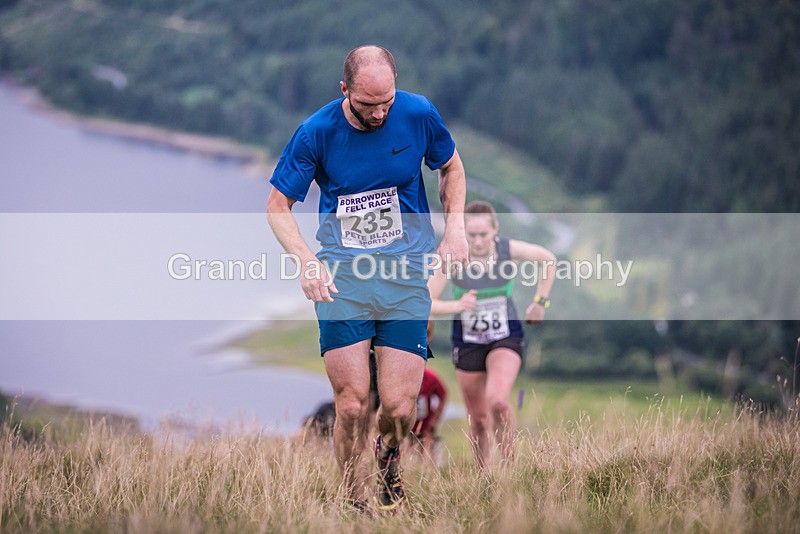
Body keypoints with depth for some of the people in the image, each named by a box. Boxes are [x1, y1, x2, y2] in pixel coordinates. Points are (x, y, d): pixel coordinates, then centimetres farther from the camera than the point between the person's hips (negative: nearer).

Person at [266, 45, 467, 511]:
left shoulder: (419, 115, -4)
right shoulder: (317, 132, -7)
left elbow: (451, 167, 16)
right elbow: (278, 206, 2)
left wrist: (455, 227, 0)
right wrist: (307, 260, -14)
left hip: (406, 274, 1)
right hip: (341, 276, -1)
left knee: (399, 408, -6)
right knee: (352, 405, -10)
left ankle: (389, 455, 30)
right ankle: (357, 504, 8)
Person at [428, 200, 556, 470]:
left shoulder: (509, 250, -14)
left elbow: (548, 259, 5)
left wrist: (540, 302, 4)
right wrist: (457, 306, -32)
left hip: (506, 339, -1)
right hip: (468, 343, 1)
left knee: (498, 401, -26)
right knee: (478, 419, 8)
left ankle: (509, 460, -4)